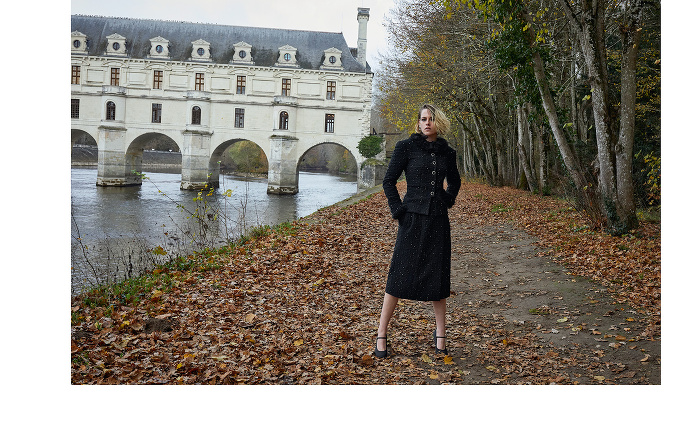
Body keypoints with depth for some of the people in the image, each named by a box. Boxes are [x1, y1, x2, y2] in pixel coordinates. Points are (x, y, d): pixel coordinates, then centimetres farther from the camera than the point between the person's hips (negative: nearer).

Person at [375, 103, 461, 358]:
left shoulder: (447, 152, 10)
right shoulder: (407, 147, -1)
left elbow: (454, 181, 27)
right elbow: (389, 181, 1)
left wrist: (448, 201, 11)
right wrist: (398, 210, -7)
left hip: (438, 220, 4)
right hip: (413, 218, -3)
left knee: (438, 276, 8)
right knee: (400, 275, -3)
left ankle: (440, 334, 22)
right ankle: (381, 335, 7)